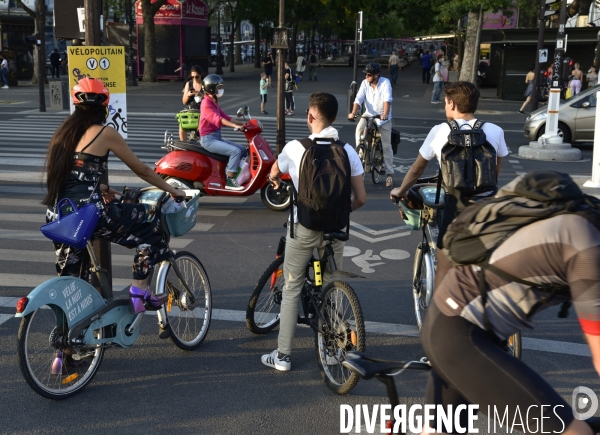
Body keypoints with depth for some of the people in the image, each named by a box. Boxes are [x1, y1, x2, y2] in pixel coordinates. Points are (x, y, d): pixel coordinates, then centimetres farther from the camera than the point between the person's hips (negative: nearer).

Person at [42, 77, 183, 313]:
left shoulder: (64, 132, 16)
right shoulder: (105, 133, -2)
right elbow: (142, 171, 5)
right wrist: (173, 191, 18)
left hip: (57, 216, 7)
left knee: (72, 278, 21)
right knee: (149, 220, 13)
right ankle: (139, 291, 12)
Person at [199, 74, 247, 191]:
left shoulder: (214, 102, 17)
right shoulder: (206, 104, -14)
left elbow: (225, 116, 16)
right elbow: (218, 119, -27)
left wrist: (242, 123, 6)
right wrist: (236, 126, -37)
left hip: (217, 137, 10)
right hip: (208, 139, -10)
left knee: (243, 150, 6)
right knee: (235, 151, -24)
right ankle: (230, 181, -22)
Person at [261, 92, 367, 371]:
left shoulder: (295, 148, -9)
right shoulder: (348, 151, -3)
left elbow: (273, 175, 12)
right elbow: (360, 199, -1)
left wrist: (276, 182, 37)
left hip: (304, 227, -2)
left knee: (292, 290, 10)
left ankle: (283, 356, 15)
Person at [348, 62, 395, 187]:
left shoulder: (385, 82, -16)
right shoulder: (365, 83, -7)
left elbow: (387, 100, -28)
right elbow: (358, 99, -15)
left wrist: (385, 114, -43)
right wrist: (353, 113, -32)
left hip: (383, 117, -3)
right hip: (369, 114, 3)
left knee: (386, 146, -2)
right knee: (359, 129, -29)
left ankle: (389, 174, 8)